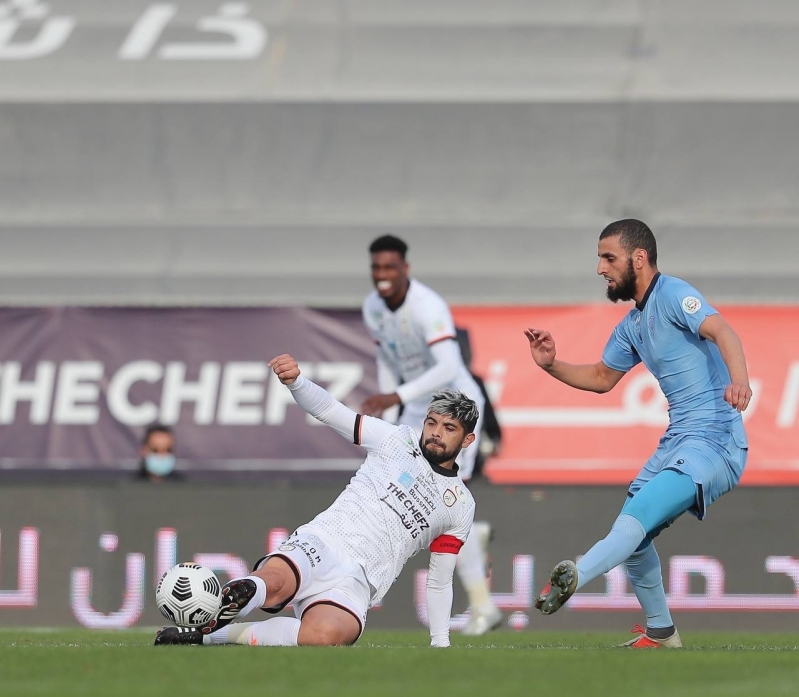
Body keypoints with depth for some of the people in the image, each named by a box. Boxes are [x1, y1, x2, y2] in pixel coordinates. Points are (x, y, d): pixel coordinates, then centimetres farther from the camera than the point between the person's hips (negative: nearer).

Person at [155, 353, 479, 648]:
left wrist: (440, 643, 18)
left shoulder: (461, 505, 19)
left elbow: (439, 581, 25)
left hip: (354, 583, 0)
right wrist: (294, 381, -14)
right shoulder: (398, 439, 15)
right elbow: (328, 409, 7)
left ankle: (208, 634, -29)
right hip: (318, 545, 0)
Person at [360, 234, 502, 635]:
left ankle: (482, 606, -8)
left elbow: (449, 368, -40)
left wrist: (396, 397, -46)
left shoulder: (428, 308, -28)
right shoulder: (373, 308, -2)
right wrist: (388, 422, 11)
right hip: (420, 413, 8)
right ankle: (472, 537, 28)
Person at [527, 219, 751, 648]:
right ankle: (660, 634, 27)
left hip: (715, 441, -10)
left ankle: (573, 578, -45)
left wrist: (738, 379, -48)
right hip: (676, 442, 10)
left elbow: (720, 331, -28)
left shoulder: (672, 295, -11)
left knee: (639, 515, -28)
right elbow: (602, 378, 32)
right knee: (632, 536, 15)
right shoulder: (632, 326, 17)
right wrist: (551, 365, 15)